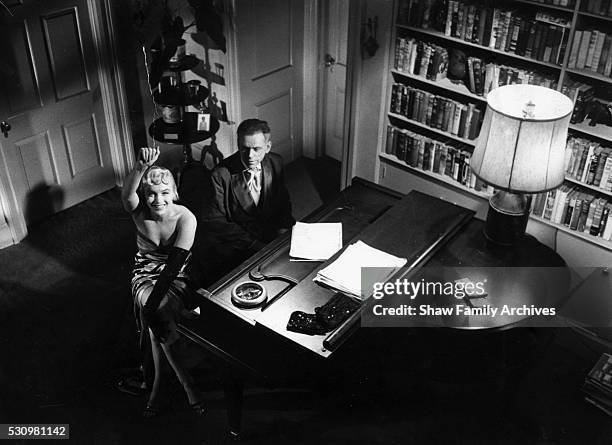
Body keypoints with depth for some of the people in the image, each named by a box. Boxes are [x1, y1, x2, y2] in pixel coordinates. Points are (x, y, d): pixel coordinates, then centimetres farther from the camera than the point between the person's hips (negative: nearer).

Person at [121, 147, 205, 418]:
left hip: (176, 277, -2)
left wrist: (154, 300, -33)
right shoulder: (139, 213, -8)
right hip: (146, 275, 2)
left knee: (156, 316, -29)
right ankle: (186, 382, -17)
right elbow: (127, 195, -33)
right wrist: (141, 167, -53)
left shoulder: (185, 218, -16)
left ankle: (158, 383, -11)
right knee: (159, 315, -28)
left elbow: (175, 261, -25)